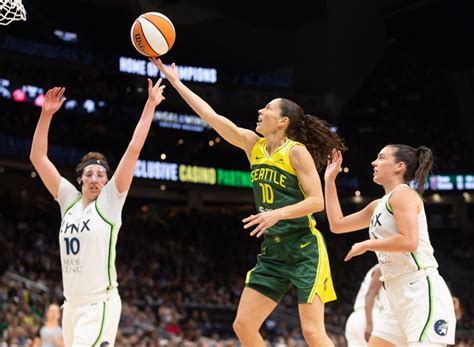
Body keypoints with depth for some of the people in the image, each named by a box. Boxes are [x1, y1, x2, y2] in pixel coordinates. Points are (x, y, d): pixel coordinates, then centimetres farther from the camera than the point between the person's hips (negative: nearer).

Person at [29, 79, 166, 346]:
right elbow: (38, 157, 8)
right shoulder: (69, 200, 9)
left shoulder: (109, 202, -3)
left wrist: (150, 106, -11)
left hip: (100, 304, -6)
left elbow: (134, 150, -10)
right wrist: (46, 114, 1)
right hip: (72, 304, 6)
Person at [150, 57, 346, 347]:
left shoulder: (296, 151, -10)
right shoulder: (254, 145, 8)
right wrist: (175, 80, 10)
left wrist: (278, 213, -27)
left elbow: (317, 201, -14)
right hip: (273, 253, 7)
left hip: (304, 251, -7)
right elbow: (210, 116, 10)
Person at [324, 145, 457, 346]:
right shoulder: (379, 205, 21)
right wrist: (329, 180, 27)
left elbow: (409, 241, -20)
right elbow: (337, 224, 27)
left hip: (422, 293, -10)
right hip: (401, 299, 10)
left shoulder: (403, 192, -6)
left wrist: (366, 244, -8)